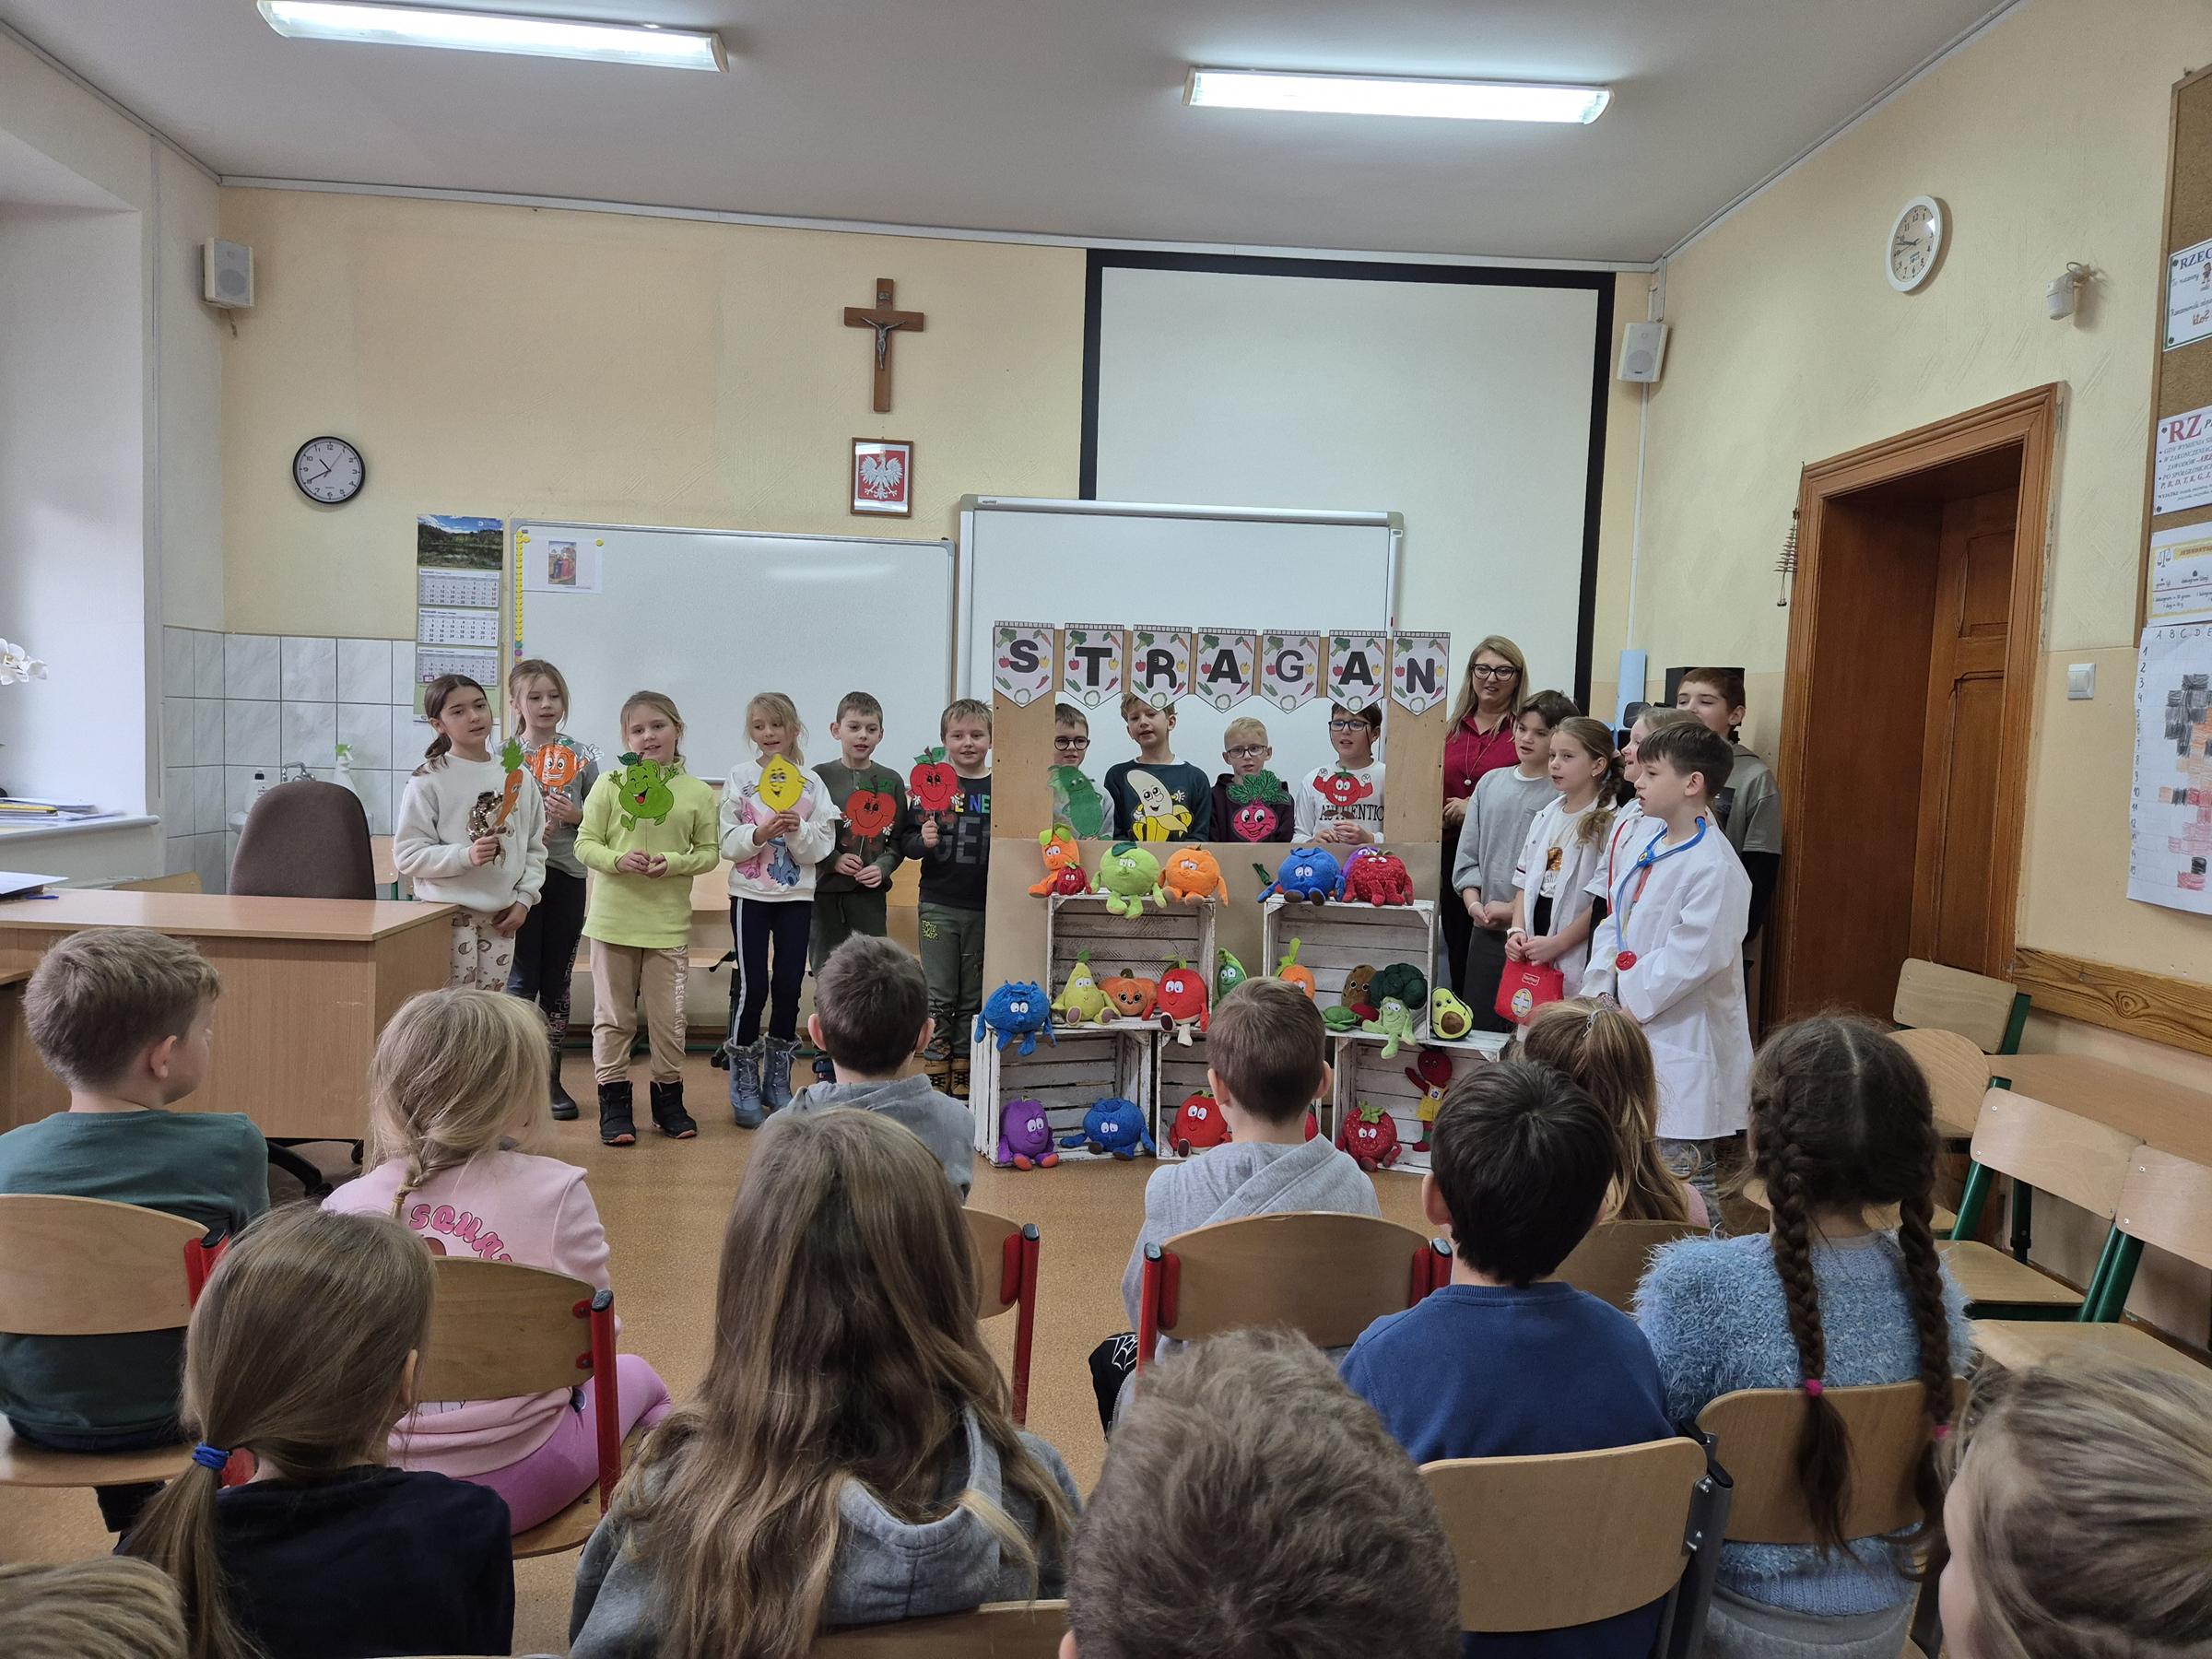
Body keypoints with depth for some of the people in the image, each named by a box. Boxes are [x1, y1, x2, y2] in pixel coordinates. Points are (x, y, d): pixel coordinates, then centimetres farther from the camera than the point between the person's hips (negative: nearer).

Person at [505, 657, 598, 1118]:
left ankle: (552, 1079, 18)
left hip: (567, 876, 2)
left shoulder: (581, 757, 5)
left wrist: (575, 815, -11)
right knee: (522, 978, 1)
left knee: (558, 980, 9)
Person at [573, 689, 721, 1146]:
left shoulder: (698, 793, 1)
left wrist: (674, 862, -15)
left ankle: (668, 1098, 25)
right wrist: (618, 860, -19)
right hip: (613, 917, 0)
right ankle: (614, 1103, 19)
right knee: (613, 1015, 8)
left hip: (669, 922, 0)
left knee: (668, 1016, 9)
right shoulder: (610, 784, 0)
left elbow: (710, 853, 4)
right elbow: (585, 844, 0)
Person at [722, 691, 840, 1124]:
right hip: (750, 893, -1)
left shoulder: (811, 782, 3)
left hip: (797, 895, 2)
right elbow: (727, 842, -5)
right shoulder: (740, 777, 1)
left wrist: (798, 829, -20)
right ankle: (744, 1085, 10)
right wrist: (760, 833, -22)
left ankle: (777, 1080, 19)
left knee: (789, 984, 4)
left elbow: (823, 846, -2)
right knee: (752, 987, -3)